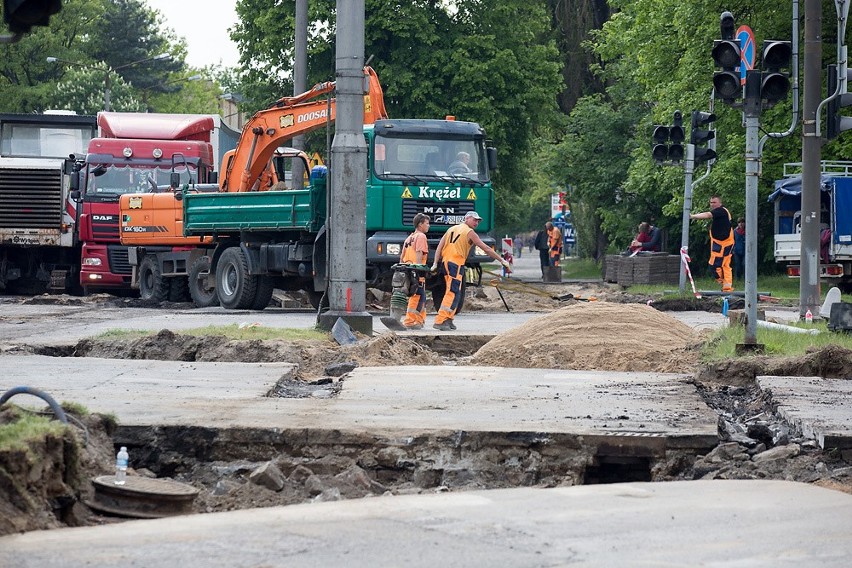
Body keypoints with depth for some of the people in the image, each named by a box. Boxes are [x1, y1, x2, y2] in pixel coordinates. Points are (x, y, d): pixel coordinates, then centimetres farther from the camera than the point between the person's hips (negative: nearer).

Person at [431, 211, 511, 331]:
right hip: (456, 263, -8)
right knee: (452, 293, -11)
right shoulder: (469, 232, -2)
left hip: (445, 262, 8)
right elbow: (486, 249, -5)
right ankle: (440, 321, -18)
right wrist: (502, 261, -2)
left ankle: (448, 320, 14)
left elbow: (440, 246, 12)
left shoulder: (452, 229, 19)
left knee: (454, 292, 16)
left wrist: (435, 263, 8)